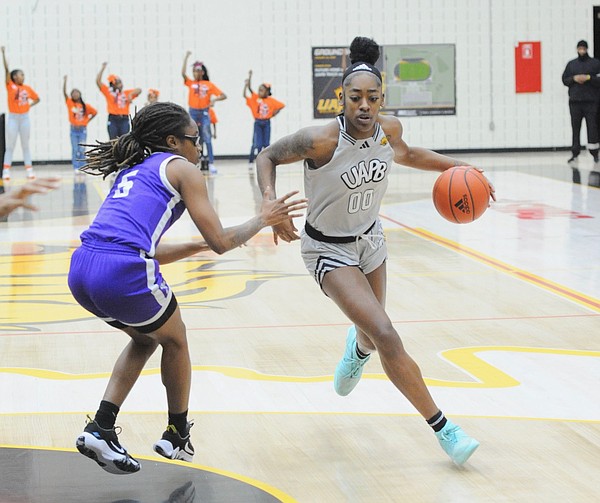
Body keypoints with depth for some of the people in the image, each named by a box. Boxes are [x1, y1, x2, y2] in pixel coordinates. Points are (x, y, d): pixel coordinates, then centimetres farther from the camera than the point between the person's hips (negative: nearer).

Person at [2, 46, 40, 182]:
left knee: (26, 145, 9)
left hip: (25, 118, 3)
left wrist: (30, 105, 2)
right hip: (13, 118, -3)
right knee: (10, 146, -1)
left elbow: (37, 99, 19)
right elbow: (6, 68, -12)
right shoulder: (10, 86, -5)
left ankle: (29, 170, 10)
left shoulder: (27, 88, 6)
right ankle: (6, 171, 0)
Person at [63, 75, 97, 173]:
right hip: (74, 129, 0)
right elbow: (64, 92, -9)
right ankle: (76, 168, 1)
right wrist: (65, 81, -18)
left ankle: (82, 168, 4)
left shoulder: (85, 106, 0)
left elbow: (95, 112, 11)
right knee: (75, 149, -1)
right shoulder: (70, 103, 0)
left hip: (82, 129, 0)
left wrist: (87, 121, 3)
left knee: (82, 149, -1)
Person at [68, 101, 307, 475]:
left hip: (81, 272, 7)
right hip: (123, 274, -7)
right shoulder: (181, 168, 7)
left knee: (146, 339, 31)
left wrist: (200, 245, 38)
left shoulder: (133, 171, 29)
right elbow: (221, 242, 5)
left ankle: (101, 429, 19)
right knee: (175, 341, 23)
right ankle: (177, 437, 36)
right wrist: (263, 219, 20)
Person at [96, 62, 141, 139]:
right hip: (113, 119, -2)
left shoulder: (126, 93, 13)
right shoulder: (108, 92, 6)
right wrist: (102, 69, -3)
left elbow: (139, 90, 9)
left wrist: (130, 94, -9)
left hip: (124, 119, 2)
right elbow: (98, 81, -1)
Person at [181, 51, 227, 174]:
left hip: (204, 113, -2)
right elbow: (183, 73, -12)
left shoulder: (209, 85, 2)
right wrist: (186, 58, -11)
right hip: (193, 112, 2)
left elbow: (223, 96, -1)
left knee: (207, 139, -3)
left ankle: (211, 163, -2)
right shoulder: (191, 83, 5)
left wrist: (214, 99, -20)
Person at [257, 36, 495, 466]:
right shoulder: (322, 140, -30)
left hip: (370, 239, 6)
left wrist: (455, 166, 1)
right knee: (386, 336, -19)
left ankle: (357, 350, 65)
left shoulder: (389, 128, -14)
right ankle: (442, 427, -10)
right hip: (329, 250, -6)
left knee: (372, 330, 24)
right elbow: (267, 157, -16)